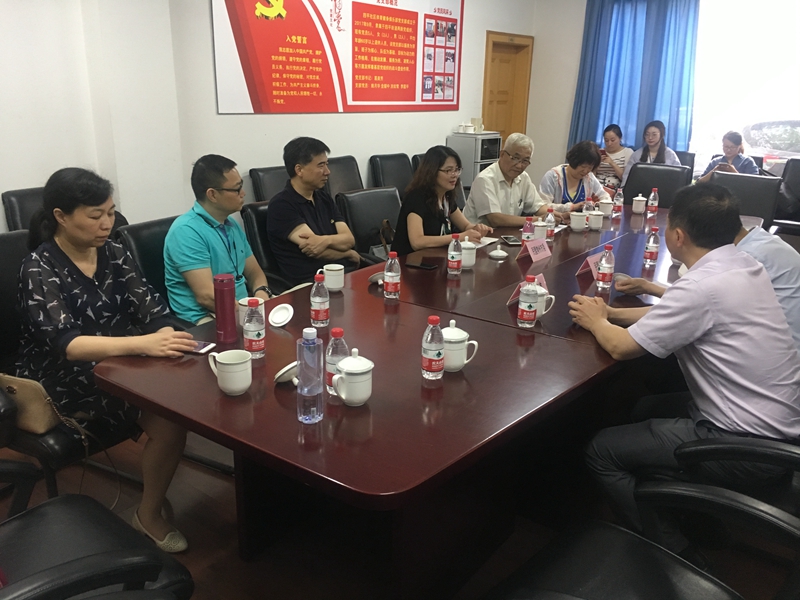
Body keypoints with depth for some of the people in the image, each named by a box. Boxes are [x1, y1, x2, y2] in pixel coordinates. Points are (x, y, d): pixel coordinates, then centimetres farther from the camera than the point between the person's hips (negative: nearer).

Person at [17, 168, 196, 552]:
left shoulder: (113, 255, 4)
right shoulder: (40, 270, -13)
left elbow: (152, 311, -3)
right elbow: (66, 344, -28)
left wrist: (166, 340, -27)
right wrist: (143, 344, -44)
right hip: (65, 383, -5)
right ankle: (148, 515, -3)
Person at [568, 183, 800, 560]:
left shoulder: (703, 285, -26)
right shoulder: (743, 264, 2)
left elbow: (622, 347, -18)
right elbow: (674, 315, 16)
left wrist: (597, 322, 3)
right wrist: (611, 314, 10)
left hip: (750, 444, -9)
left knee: (602, 451, -4)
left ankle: (670, 553, 9)